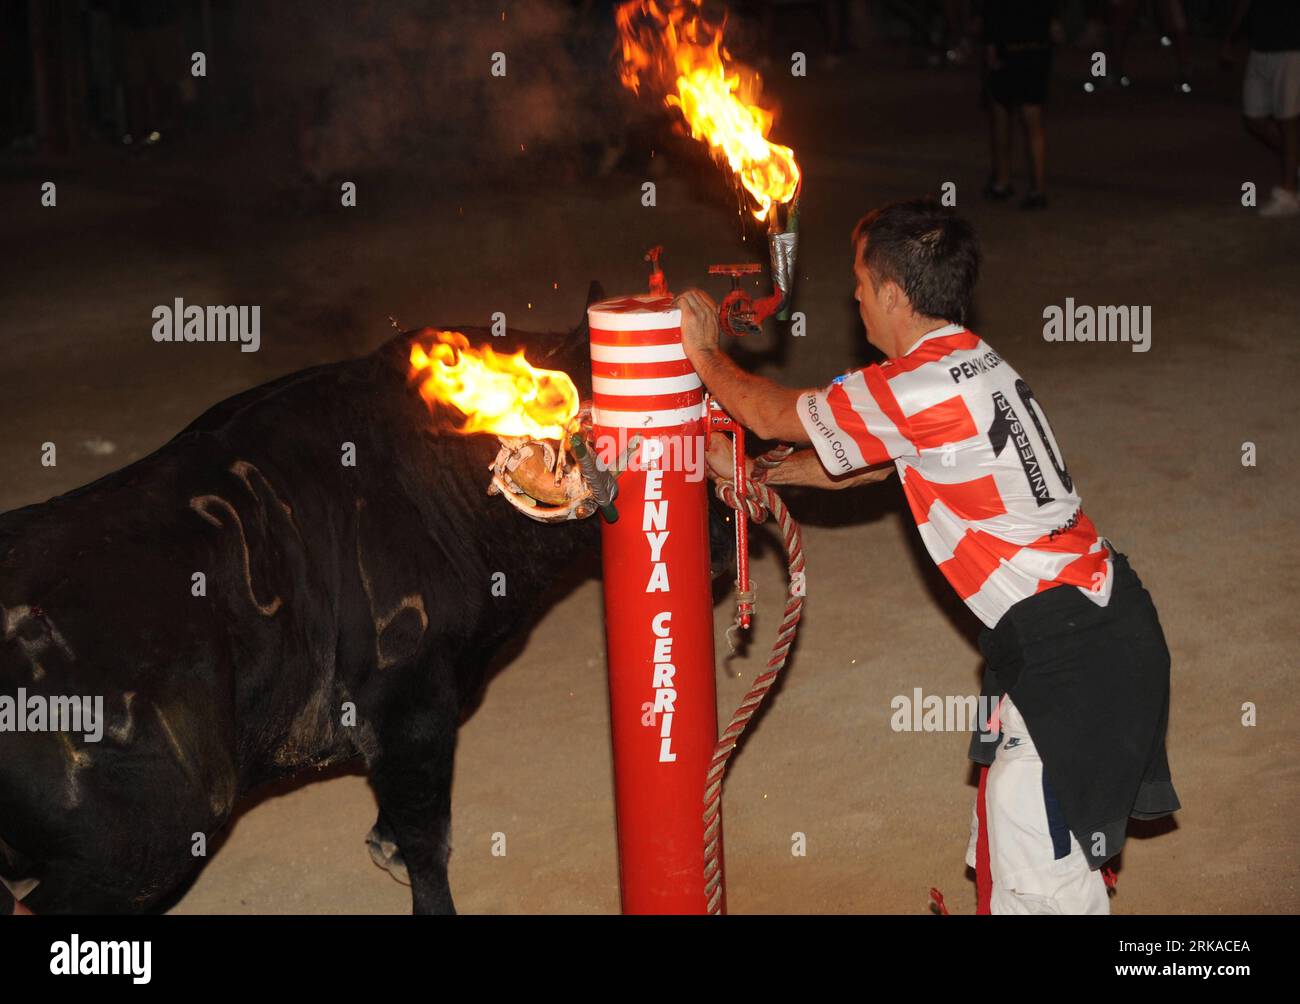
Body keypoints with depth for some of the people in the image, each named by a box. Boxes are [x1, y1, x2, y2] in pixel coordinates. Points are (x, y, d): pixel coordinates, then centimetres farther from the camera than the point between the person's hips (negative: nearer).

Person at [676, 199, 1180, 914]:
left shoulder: (920, 386, -18)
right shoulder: (970, 365, 13)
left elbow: (774, 415, -3)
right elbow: (861, 464, 27)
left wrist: (706, 355, 14)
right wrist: (751, 473, 29)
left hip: (1072, 652, -10)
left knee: (1038, 879, -4)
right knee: (1010, 829, 19)